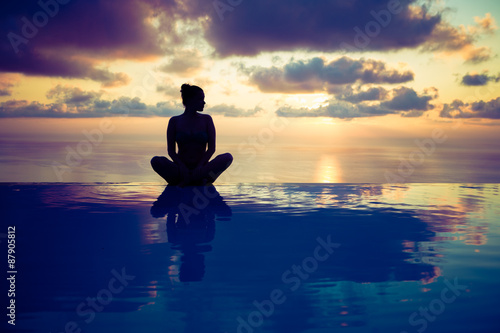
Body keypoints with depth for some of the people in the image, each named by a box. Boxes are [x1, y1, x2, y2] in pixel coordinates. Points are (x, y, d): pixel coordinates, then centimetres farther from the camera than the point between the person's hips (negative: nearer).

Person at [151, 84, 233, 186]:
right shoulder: (175, 121, 6)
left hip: (201, 169, 1)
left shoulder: (206, 119, 8)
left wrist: (200, 166, -15)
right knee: (156, 161, -28)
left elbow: (211, 148, 1)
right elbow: (171, 150, 0)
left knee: (228, 157, -26)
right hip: (181, 169, -1)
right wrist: (182, 166, -19)